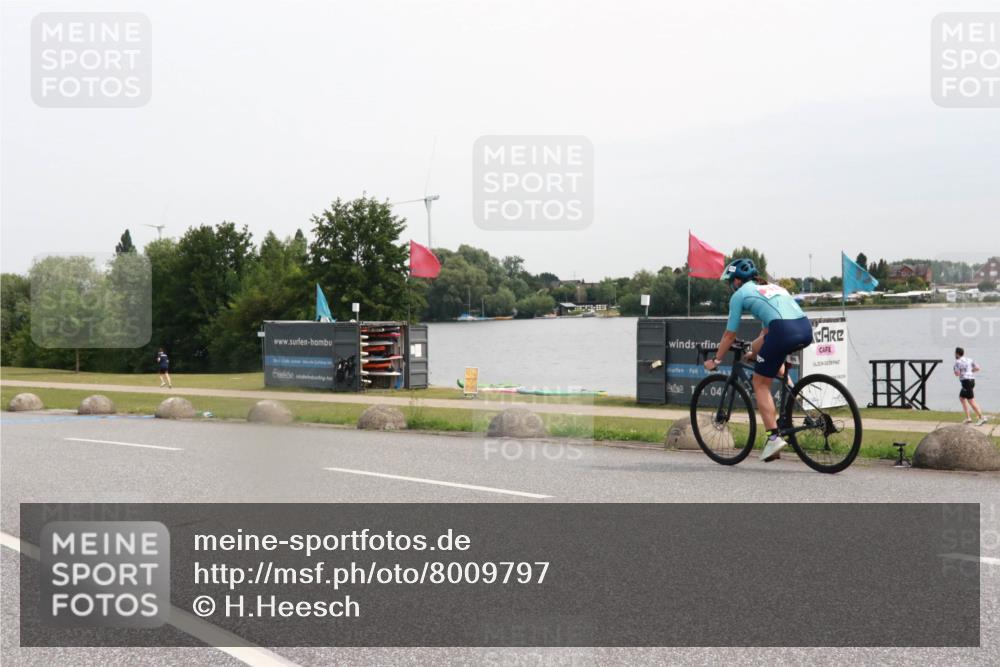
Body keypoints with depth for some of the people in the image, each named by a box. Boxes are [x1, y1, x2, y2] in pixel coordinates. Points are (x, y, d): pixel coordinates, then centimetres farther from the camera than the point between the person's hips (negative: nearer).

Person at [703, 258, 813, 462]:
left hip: (784, 331, -7)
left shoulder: (739, 294, 14)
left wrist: (716, 361, 31)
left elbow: (730, 335, 18)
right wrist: (755, 353, 53)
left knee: (760, 384, 9)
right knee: (758, 346, 33)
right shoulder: (771, 287, 33)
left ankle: (774, 437, -3)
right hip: (807, 329, 7)